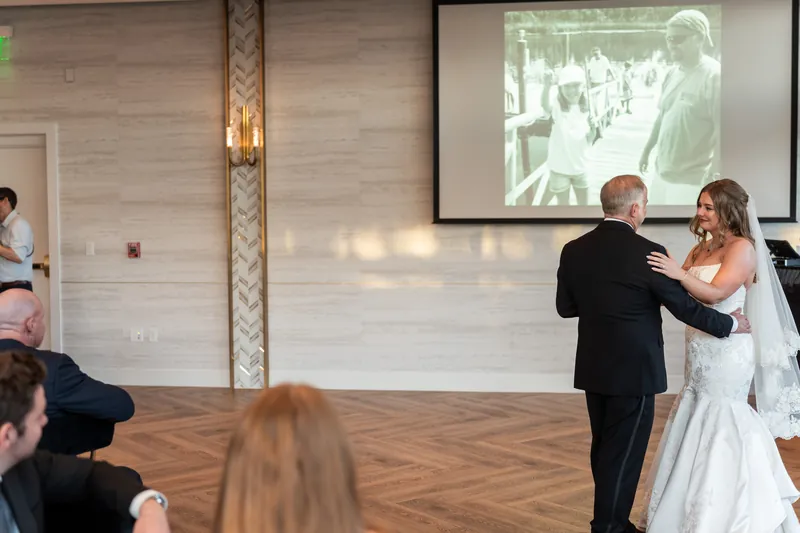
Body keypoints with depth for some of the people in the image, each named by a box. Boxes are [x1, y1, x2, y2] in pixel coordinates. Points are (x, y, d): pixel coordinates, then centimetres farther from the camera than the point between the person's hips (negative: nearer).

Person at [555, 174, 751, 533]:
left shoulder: (574, 250, -1)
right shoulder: (648, 254, -17)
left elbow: (565, 307, 6)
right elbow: (685, 307, -10)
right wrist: (731, 324, 5)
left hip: (594, 369, 6)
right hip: (634, 370, -6)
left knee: (604, 449, 19)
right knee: (624, 454, 5)